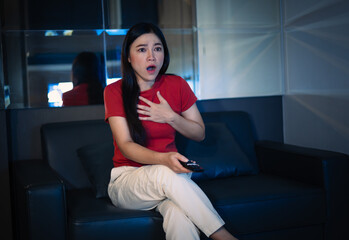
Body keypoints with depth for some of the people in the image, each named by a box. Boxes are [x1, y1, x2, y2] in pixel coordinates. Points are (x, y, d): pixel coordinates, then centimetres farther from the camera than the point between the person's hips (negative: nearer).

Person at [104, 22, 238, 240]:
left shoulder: (176, 85, 4)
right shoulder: (115, 92, -5)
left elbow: (199, 133, 10)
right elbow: (126, 145, -15)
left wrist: (170, 117, -11)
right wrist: (164, 159, -35)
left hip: (168, 174, 1)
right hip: (127, 178, -1)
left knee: (181, 215, -36)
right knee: (166, 174, -37)